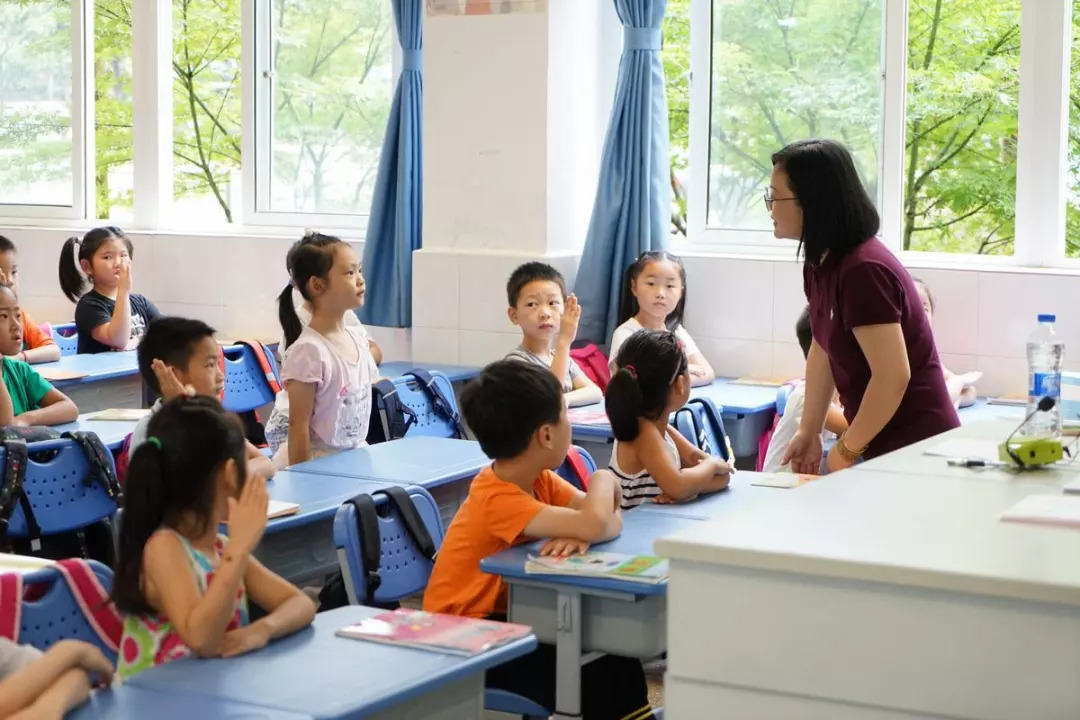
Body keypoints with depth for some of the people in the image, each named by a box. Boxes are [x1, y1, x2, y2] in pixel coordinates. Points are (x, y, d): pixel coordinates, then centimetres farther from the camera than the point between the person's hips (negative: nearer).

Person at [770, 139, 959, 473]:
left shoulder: (863, 270, -24)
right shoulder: (819, 263, 3)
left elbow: (893, 376, -26)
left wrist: (847, 449, -16)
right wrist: (809, 432, 12)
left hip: (915, 447, -8)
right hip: (879, 444, 8)